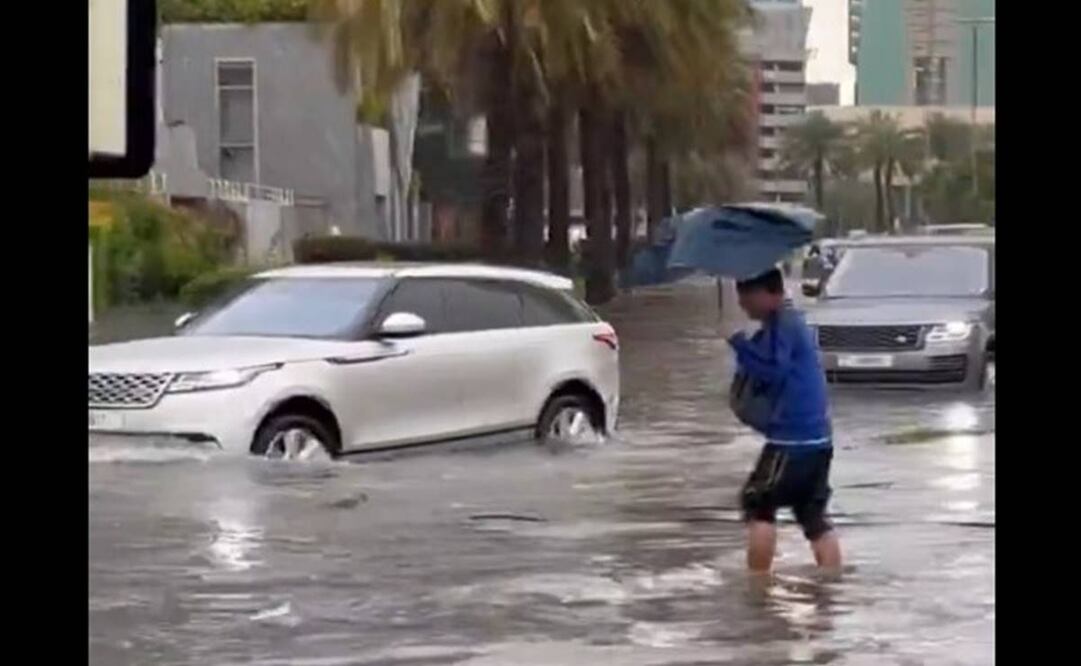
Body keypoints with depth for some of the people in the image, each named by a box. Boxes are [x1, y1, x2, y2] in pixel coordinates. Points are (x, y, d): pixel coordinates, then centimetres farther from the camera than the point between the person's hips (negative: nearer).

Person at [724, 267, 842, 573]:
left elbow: (772, 370, -21)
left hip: (792, 438, -9)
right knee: (814, 516, 9)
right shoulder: (792, 322, 19)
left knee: (758, 505, 0)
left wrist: (738, 342, -14)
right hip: (817, 436, 9)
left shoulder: (781, 324, -11)